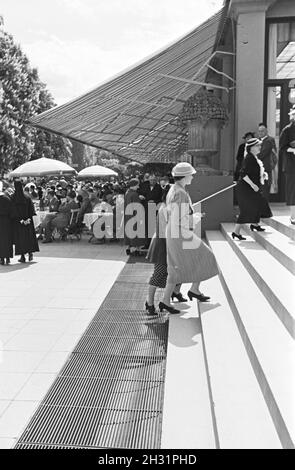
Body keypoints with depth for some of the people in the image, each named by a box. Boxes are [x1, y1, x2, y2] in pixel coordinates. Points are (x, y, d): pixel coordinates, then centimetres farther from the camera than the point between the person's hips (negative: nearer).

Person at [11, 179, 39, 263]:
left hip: (17, 221, -2)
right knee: (29, 236, 13)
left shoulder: (13, 198, -8)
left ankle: (23, 256, 4)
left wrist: (20, 220, -13)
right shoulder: (27, 197, 0)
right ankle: (30, 253, 4)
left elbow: (13, 211, -12)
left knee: (19, 238, 4)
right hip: (27, 219, 2)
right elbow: (31, 209, -6)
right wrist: (28, 218, -11)